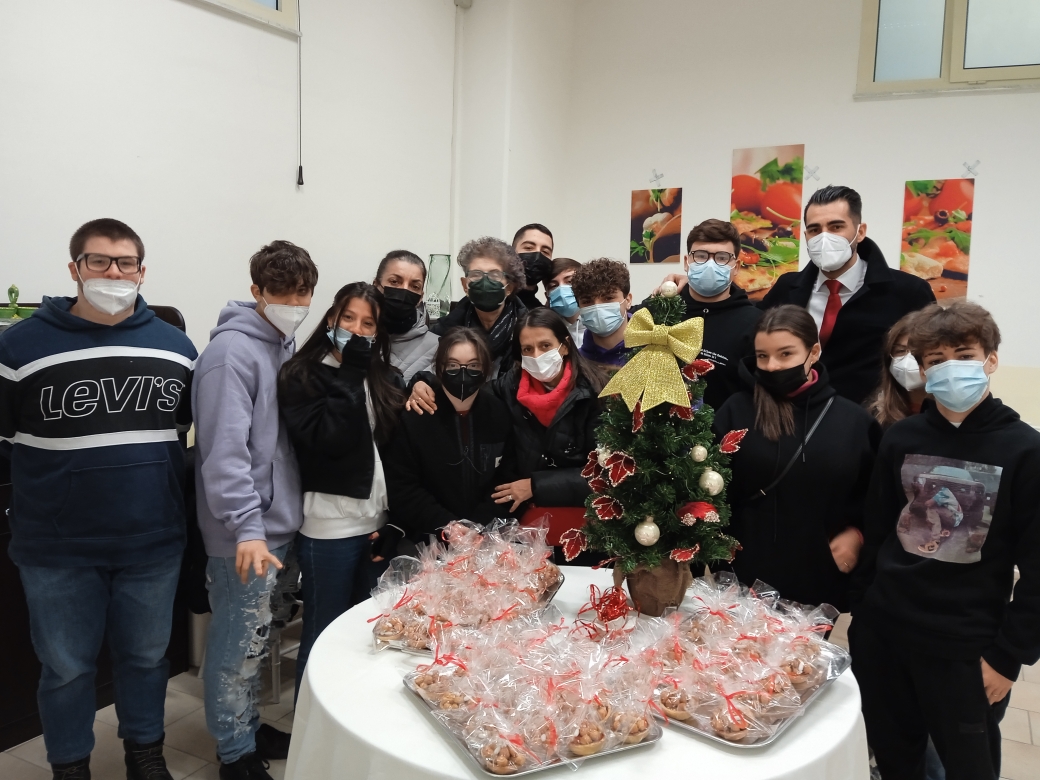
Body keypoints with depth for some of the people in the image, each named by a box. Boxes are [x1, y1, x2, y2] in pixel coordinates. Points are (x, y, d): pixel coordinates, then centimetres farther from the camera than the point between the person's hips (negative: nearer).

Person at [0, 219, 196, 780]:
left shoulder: (175, 345, 2)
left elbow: (198, 425, 14)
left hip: (154, 544, 2)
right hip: (57, 550, -2)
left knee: (146, 656, 18)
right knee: (66, 667, 14)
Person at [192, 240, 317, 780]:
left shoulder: (285, 344, 11)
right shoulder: (233, 351, -17)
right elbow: (225, 449, -24)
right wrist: (247, 528, -27)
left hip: (279, 520, 9)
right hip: (247, 531, -8)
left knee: (254, 639, 20)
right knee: (239, 644, 5)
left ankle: (248, 728, 36)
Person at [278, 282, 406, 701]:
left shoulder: (385, 377, 11)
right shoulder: (301, 375, -4)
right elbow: (325, 439, -20)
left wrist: (393, 524, 1)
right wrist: (351, 377, -16)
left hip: (378, 524, 5)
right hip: (330, 528, -5)